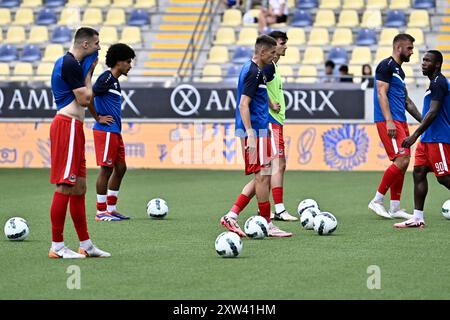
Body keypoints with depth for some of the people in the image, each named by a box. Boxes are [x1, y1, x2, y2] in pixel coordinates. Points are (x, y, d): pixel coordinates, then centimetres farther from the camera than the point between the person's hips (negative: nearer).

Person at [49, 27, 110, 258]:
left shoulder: (67, 62, 19)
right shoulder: (71, 64, -13)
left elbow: (82, 100, 20)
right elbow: (84, 99, -14)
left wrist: (88, 72, 12)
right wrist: (89, 73, -1)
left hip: (72, 126, 11)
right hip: (68, 125, -11)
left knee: (79, 186, 13)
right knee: (65, 186, -9)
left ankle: (85, 244, 18)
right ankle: (57, 246, -8)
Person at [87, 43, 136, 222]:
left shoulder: (114, 80, 17)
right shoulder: (106, 78, -13)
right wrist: (98, 118, -15)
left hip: (114, 132, 10)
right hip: (105, 131, -10)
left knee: (120, 168, 11)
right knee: (106, 169, -6)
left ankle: (111, 209, 16)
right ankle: (101, 212, -1)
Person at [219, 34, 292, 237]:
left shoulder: (252, 69, 15)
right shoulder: (253, 72, -15)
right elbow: (243, 105, -21)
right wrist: (250, 135, -25)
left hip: (258, 131, 10)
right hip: (256, 131, -10)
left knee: (261, 178, 11)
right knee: (263, 176, -4)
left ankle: (231, 216, 8)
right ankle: (267, 224, 2)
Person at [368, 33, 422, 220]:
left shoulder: (399, 70, 21)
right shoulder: (386, 65, -8)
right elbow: (381, 94, -16)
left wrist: (423, 120, 26)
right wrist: (389, 121, -24)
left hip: (400, 122, 10)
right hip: (389, 122, -10)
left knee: (401, 164, 7)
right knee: (401, 160, -17)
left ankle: (394, 208, 11)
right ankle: (377, 201, -10)